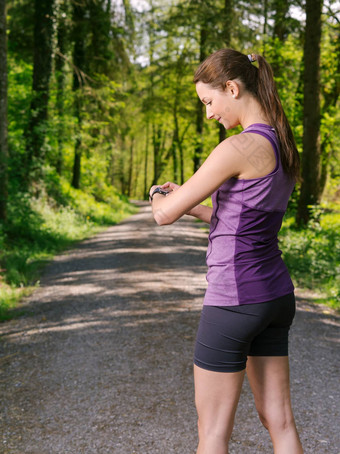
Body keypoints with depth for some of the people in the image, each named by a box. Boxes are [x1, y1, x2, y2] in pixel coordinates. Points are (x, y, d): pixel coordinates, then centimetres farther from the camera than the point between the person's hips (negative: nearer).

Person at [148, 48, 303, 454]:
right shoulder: (283, 146, 8)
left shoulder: (240, 147, -20)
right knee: (278, 419, 16)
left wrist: (157, 195, 8)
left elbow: (166, 215, -14)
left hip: (235, 299, -9)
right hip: (276, 295, 9)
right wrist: (192, 204, 15)